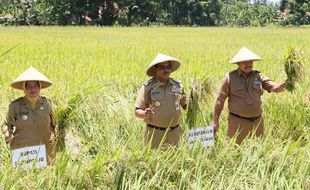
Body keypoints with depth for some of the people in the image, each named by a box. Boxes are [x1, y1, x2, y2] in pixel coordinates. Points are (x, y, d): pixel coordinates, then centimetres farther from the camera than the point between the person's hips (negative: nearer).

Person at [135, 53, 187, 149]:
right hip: (155, 133, -3)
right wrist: (145, 113, -25)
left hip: (175, 133, 3)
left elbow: (185, 105, 18)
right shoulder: (147, 87, -5)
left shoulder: (177, 85, 6)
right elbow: (137, 111, -5)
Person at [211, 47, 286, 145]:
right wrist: (215, 121, -3)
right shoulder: (230, 77, -3)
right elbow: (220, 100, -1)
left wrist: (286, 83, -27)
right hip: (237, 122, -3)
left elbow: (275, 88, -5)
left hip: (257, 122, 3)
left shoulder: (258, 76, 6)